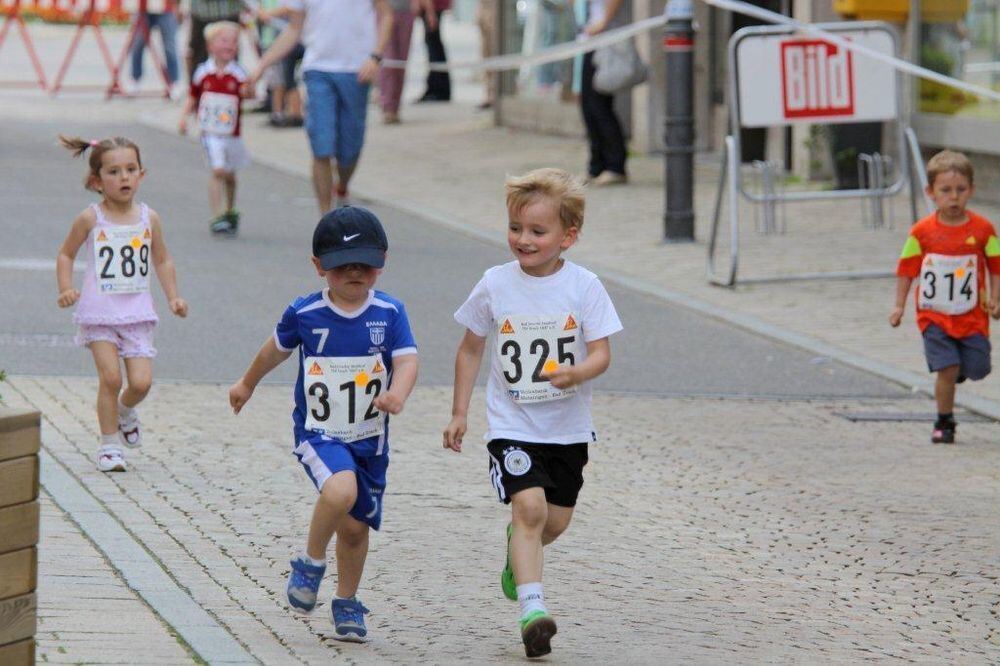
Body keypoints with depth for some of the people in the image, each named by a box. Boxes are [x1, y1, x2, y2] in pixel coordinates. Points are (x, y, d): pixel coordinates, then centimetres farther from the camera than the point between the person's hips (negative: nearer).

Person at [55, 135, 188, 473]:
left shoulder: (148, 218, 3)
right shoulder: (91, 219, -5)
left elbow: (162, 260, 16)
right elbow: (66, 254, 7)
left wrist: (173, 297, 7)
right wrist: (66, 288, -7)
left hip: (137, 312, 2)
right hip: (99, 311, -2)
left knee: (141, 381, -6)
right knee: (110, 376, -12)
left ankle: (125, 410, 29)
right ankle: (109, 444, 4)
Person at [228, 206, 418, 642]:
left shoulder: (389, 313, -5)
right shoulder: (305, 314, -6)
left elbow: (407, 360, -15)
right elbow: (277, 348, 13)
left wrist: (397, 392, -38)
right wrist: (247, 385, 30)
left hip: (370, 438, 3)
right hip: (318, 433, -2)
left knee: (356, 525, 11)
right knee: (340, 490, -31)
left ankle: (347, 605, 34)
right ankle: (310, 564, -5)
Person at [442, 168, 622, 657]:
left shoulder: (584, 287, -7)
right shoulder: (495, 285, -4)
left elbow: (601, 353, -9)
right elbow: (471, 349, 8)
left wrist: (576, 374, -31)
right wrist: (459, 413, 7)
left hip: (567, 427, 2)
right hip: (512, 425, -2)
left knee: (555, 520, 12)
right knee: (529, 506, -19)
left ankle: (518, 550, 46)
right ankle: (531, 608, -22)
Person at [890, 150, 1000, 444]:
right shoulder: (922, 232, -5)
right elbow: (906, 270, 3)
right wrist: (899, 306, 1)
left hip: (972, 317, 1)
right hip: (934, 316, -1)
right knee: (947, 369, -11)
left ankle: (954, 371, 38)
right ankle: (944, 422, 6)